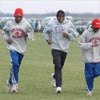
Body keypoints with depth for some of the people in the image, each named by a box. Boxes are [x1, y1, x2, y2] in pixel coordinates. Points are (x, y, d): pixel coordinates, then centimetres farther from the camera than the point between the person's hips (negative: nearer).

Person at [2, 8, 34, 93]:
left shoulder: (26, 24, -5)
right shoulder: (9, 23, -1)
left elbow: (31, 33, 3)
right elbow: (5, 32, 15)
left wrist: (26, 35, -19)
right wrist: (7, 39, -2)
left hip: (22, 48, 2)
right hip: (13, 47, -2)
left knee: (16, 66, 10)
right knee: (15, 64, -19)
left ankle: (10, 82, 29)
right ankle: (14, 83, -17)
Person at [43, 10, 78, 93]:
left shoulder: (69, 24, -2)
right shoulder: (52, 24, -1)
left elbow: (75, 35, 4)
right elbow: (46, 31, 18)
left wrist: (68, 35, -14)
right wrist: (47, 39, 4)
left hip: (64, 49, 2)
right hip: (55, 48, -2)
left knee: (60, 67, 15)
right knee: (58, 66, -16)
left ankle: (55, 76, 49)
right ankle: (58, 86, -18)